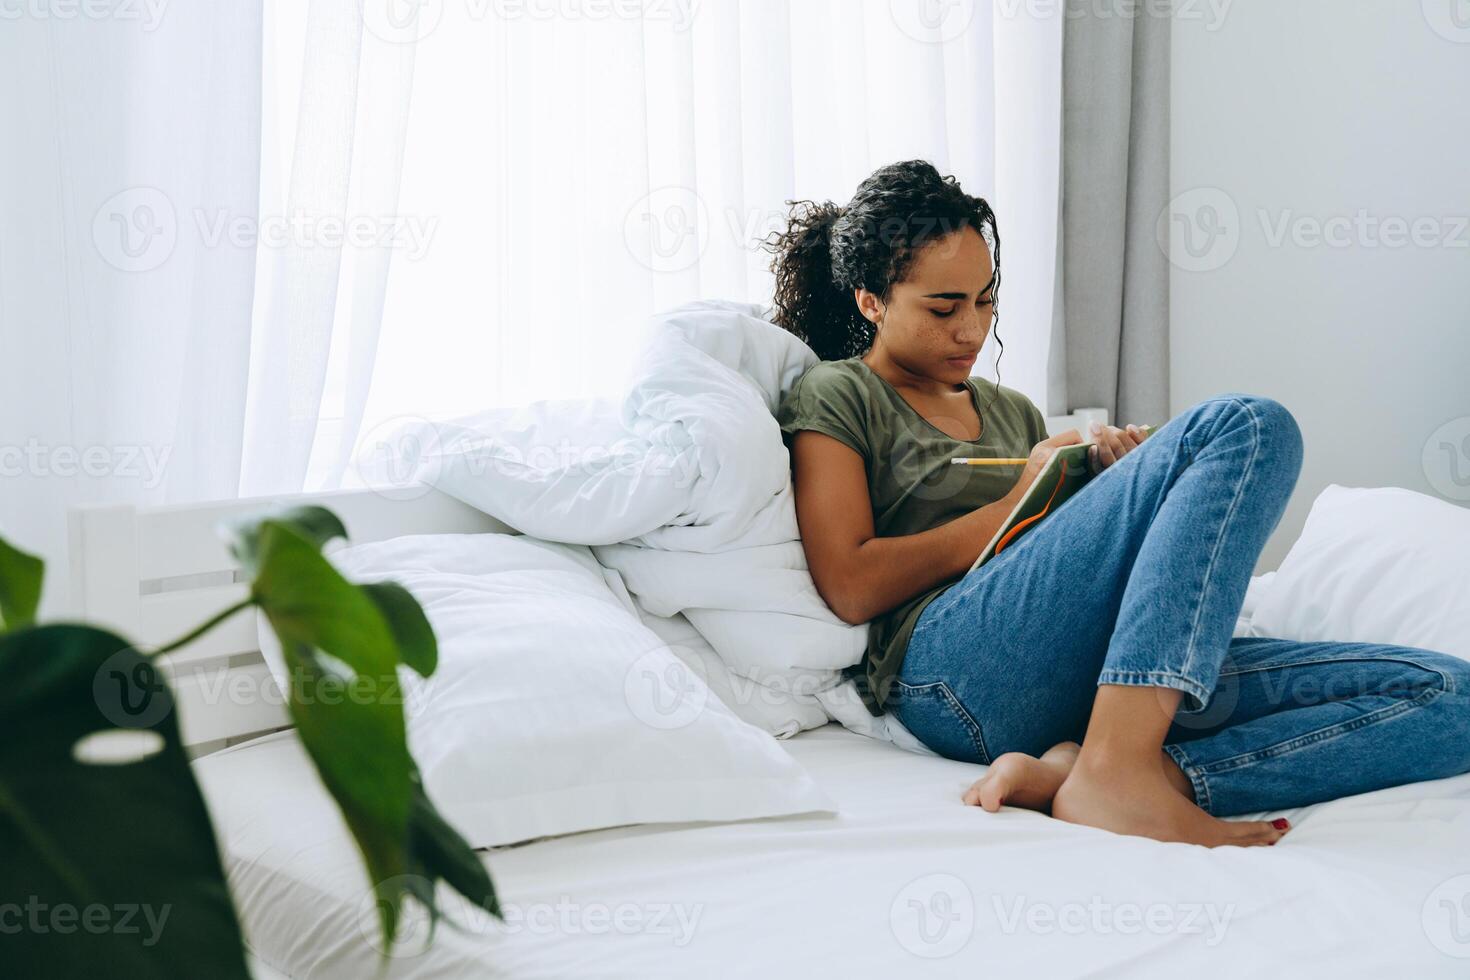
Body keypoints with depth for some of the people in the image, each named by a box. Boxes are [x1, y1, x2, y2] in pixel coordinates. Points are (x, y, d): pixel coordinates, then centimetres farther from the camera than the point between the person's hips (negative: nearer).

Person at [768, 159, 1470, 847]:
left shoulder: (1013, 412, 31)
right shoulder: (835, 397, 12)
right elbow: (850, 587, -2)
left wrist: (1109, 477, 6)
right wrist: (1016, 505, 1)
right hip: (955, 667, -7)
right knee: (1246, 426, -20)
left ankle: (1069, 772, -28)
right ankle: (1116, 771, -33)